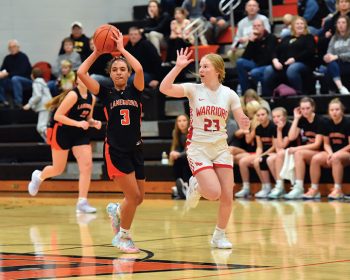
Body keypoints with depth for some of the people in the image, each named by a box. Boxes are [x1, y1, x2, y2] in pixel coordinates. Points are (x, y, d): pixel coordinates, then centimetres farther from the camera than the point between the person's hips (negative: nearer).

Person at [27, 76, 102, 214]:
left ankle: (82, 202, -6)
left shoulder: (92, 98, 3)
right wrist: (78, 123, -28)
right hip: (62, 132, -6)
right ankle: (38, 177, 42)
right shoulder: (73, 95, -19)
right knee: (58, 169, 8)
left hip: (79, 133, 6)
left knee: (87, 165, -10)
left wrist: (94, 123, -6)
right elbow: (57, 116, -22)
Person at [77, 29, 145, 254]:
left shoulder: (135, 91, 4)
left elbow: (139, 69, -17)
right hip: (115, 150, -3)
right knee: (133, 196, -10)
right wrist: (97, 52, -4)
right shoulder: (106, 93, 1)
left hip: (135, 150, 3)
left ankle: (116, 211, 42)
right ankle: (123, 236, 9)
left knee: (138, 198, 9)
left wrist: (122, 49, -8)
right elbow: (81, 73, -10)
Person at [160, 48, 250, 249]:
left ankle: (220, 236, 18)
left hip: (221, 148, 3)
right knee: (214, 193, -19)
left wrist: (245, 124, -22)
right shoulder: (193, 90, -5)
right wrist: (179, 67, -25)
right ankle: (196, 187, 17)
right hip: (198, 147, -3)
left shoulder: (229, 94, 1)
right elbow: (164, 88, -19)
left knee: (227, 196, -2)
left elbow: (242, 122, 1)